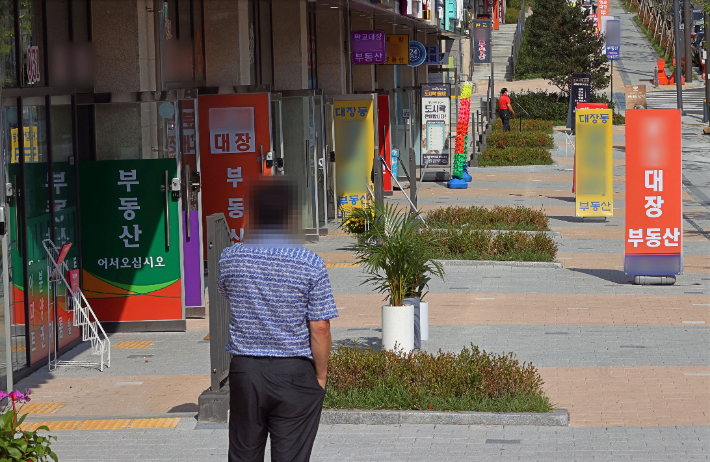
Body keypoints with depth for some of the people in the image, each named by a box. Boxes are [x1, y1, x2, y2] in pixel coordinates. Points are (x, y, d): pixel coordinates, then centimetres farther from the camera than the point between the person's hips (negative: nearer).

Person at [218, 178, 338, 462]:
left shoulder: (231, 259, -3)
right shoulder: (310, 264, -12)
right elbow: (320, 328, -12)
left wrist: (252, 239, 16)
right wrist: (321, 375, 1)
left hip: (244, 371, 3)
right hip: (295, 374, -2)